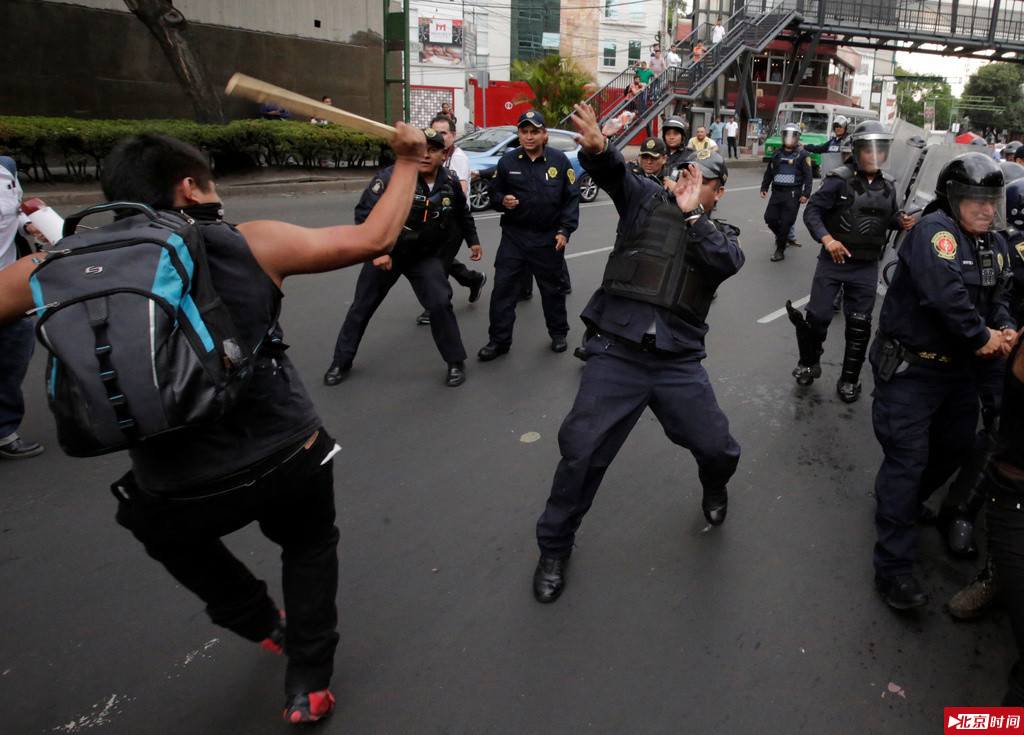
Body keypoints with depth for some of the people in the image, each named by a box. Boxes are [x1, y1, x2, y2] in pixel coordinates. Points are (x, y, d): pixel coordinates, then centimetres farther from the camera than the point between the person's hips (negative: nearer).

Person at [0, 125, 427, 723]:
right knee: (309, 543, 32)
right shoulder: (252, 242, -6)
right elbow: (374, 239, 1)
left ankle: (261, 622, 48)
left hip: (181, 497, 1)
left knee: (169, 529, 38)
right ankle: (308, 684, 31)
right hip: (290, 465, 0)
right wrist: (408, 163, 13)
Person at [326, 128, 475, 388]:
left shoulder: (450, 182, -6)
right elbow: (365, 212, -17)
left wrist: (473, 240, 23)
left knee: (440, 304, -14)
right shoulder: (391, 177, -20)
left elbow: (463, 214, 15)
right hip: (385, 253, -1)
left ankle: (455, 363, 5)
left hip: (426, 257, 2)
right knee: (362, 307, 8)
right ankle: (341, 362, 26)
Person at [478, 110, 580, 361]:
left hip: (549, 238, -1)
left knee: (553, 288, 11)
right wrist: (501, 200, -11)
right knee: (503, 287, -2)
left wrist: (565, 230, -4)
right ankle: (498, 340, 8)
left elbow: (572, 198, 4)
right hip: (514, 236, 1)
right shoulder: (508, 161, 3)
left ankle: (558, 333, 30)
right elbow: (493, 191, 12)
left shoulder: (559, 161, 0)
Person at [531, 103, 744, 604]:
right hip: (615, 355, -2)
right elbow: (613, 172, -12)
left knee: (718, 449, 6)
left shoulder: (721, 235, 14)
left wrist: (692, 214, -19)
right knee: (581, 453, -5)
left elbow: (726, 261, -11)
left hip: (678, 363, 2)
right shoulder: (648, 199, 8)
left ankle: (714, 485, 46)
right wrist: (597, 146, -33)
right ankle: (555, 547, 17)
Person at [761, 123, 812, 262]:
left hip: (793, 193, -4)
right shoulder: (777, 153, 14)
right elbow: (769, 172, 21)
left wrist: (806, 194, -10)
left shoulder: (802, 154, 1)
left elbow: (808, 176, -2)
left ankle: (780, 251, 2)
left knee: (786, 222, -7)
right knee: (770, 218, -1)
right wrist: (764, 188, 14)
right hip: (777, 192, 4)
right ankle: (782, 236, 29)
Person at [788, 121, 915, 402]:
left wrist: (902, 221, -2)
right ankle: (808, 363, 26)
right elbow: (812, 210, -14)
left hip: (866, 267, 4)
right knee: (818, 316, -1)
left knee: (859, 325, 8)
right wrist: (826, 238, -28)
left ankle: (849, 380, 23)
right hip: (833, 262, -4)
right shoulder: (839, 180, -11)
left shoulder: (887, 185, 7)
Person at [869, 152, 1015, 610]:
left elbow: (997, 297, 17)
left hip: (957, 368, 9)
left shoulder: (995, 245, 10)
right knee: (907, 459, -7)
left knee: (956, 448, 22)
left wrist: (1005, 328, -5)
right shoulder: (935, 229, -19)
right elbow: (945, 292, -31)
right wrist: (982, 337, -19)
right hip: (910, 369, -9)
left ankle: (904, 502, 48)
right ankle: (893, 567, 0)